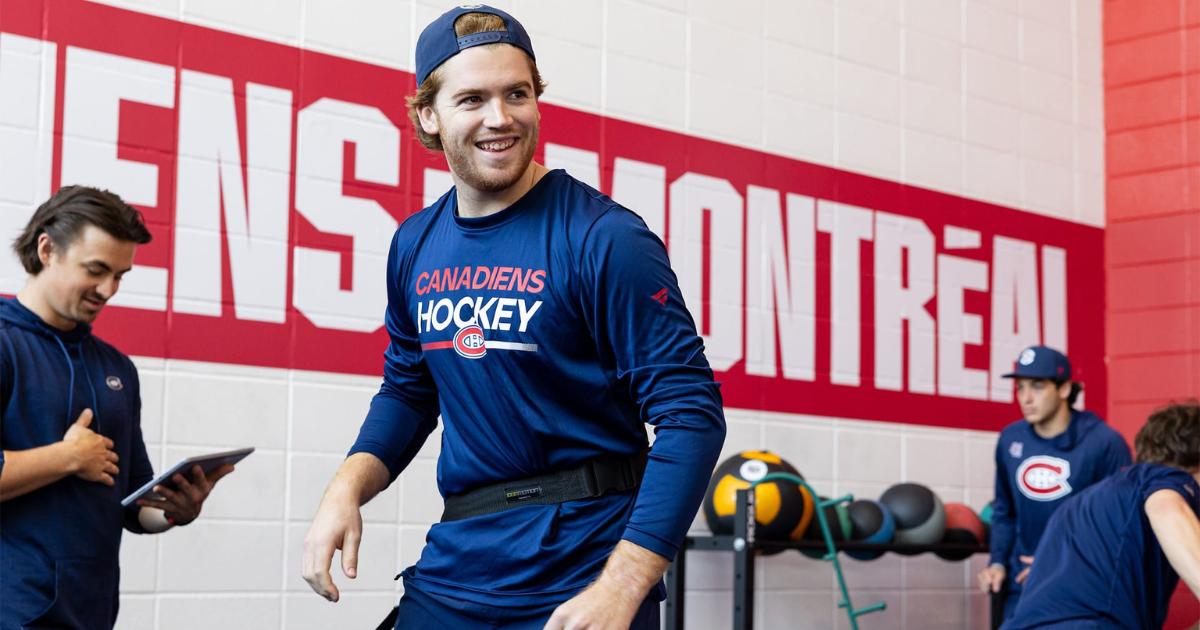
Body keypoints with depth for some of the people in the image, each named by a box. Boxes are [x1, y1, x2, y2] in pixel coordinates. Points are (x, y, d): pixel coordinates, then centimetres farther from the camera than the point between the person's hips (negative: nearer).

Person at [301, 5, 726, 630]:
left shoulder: (603, 238, -14)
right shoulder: (415, 245, 4)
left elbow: (691, 414, -17)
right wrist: (346, 489, -1)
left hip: (581, 576, -5)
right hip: (453, 571, 5)